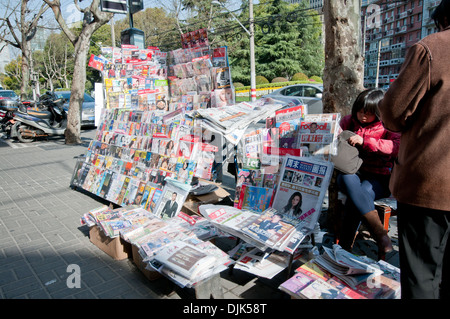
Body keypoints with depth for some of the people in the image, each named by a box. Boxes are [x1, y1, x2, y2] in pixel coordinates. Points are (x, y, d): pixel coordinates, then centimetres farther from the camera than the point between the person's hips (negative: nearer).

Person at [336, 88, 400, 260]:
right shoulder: (348, 121, 14)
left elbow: (396, 146, -14)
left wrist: (365, 141, -22)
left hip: (378, 177, -2)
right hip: (351, 171, 2)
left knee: (355, 198, -37)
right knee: (348, 180, -38)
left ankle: (344, 245, -25)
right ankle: (381, 236, -38)